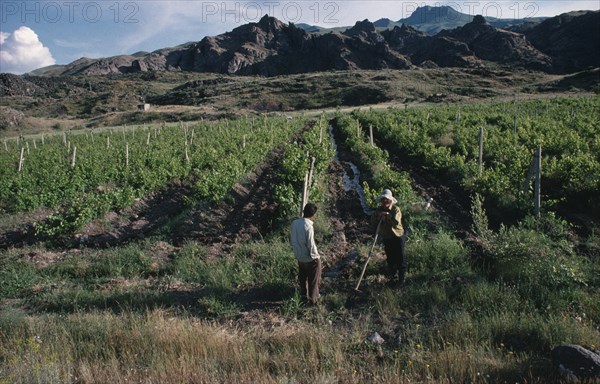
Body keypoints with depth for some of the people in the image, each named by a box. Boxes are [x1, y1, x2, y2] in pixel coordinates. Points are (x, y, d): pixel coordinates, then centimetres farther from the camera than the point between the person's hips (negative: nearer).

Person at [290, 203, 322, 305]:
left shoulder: (294, 223, -8)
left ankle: (304, 297, 40)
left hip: (299, 257, 7)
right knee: (313, 280, 13)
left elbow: (291, 239, 5)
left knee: (302, 278, 24)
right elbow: (311, 245, -25)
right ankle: (313, 300, 27)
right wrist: (316, 256, -9)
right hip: (310, 259, -7)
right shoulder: (308, 227, -30)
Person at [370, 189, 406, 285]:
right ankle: (393, 273, 35)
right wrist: (378, 217, -23)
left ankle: (401, 277, 10)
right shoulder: (379, 210, -2)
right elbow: (373, 223, -6)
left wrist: (388, 215, -38)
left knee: (400, 257, 0)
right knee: (390, 257, 15)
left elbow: (396, 222, -27)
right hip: (386, 238, 4)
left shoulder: (396, 209, -13)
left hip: (397, 236, -4)